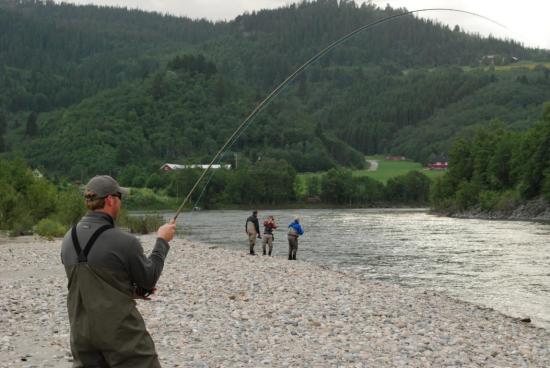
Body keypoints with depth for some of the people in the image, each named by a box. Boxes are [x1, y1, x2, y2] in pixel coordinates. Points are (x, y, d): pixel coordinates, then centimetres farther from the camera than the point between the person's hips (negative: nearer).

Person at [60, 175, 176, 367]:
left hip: (82, 334, 6)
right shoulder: (124, 242, -18)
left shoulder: (69, 240, 1)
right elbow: (149, 280, -4)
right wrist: (162, 241, 7)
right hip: (120, 333, -6)